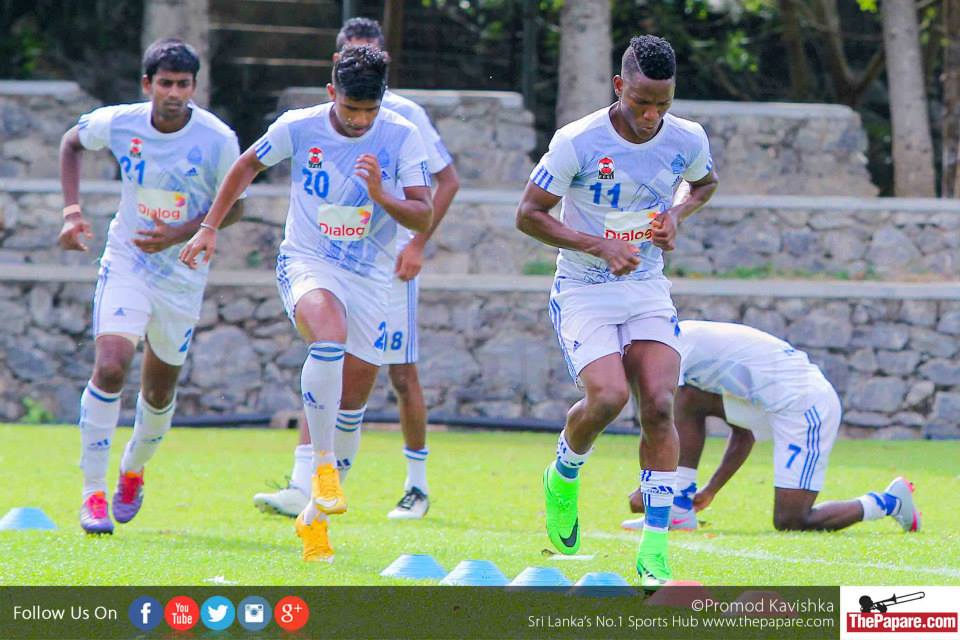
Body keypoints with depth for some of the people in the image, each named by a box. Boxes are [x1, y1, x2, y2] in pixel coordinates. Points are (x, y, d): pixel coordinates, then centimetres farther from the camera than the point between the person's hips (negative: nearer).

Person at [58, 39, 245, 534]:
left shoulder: (218, 140, -16)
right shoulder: (118, 123, -12)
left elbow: (233, 206, -4)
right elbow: (71, 143, 9)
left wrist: (179, 234, -21)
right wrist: (72, 210, -3)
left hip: (182, 274, 1)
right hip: (125, 264, -1)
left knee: (159, 392, 13)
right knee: (110, 366, -22)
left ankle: (133, 469, 44)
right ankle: (93, 492, -14)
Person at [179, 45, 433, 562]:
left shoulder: (401, 137, -8)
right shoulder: (299, 127, -8)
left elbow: (423, 217, -9)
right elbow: (248, 165, 12)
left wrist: (381, 195, -27)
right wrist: (210, 226, 11)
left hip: (370, 277, 3)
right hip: (307, 263, -2)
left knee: (352, 400, 5)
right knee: (330, 335, -35)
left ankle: (315, 514, 20)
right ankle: (322, 463, -26)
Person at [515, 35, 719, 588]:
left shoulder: (686, 141, -4)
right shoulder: (578, 142, -16)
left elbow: (707, 183, 20)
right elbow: (529, 214, -10)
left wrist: (678, 214, -3)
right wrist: (600, 247, -21)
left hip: (647, 290, 3)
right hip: (583, 292, -3)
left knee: (659, 404, -14)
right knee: (608, 397, -23)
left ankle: (655, 545, -8)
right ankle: (564, 476, 11)